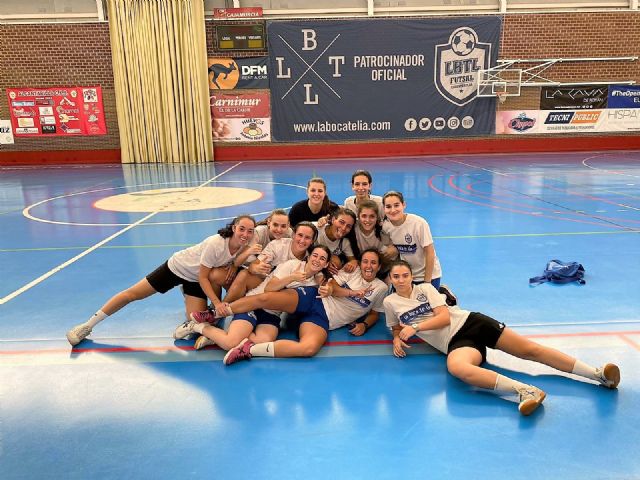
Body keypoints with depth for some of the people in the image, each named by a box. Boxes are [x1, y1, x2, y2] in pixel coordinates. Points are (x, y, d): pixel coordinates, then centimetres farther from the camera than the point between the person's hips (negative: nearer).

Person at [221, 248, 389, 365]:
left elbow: (375, 313, 21)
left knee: (309, 348, -36)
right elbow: (331, 285, 3)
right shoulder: (353, 271, 10)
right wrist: (351, 293, -10)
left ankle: (250, 349, -30)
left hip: (324, 320, 0)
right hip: (313, 299, 1)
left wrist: (364, 325, 2)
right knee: (265, 298, -27)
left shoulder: (381, 288, 13)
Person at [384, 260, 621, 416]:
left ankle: (599, 374, -17)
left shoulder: (425, 288, 5)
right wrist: (397, 340, -1)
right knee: (457, 368, -37)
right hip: (454, 342, -1)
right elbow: (397, 329, 23)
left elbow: (444, 317, -5)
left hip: (470, 322, 1)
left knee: (529, 350, -13)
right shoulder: (390, 302, 8)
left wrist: (415, 327, -13)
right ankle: (523, 389, -49)